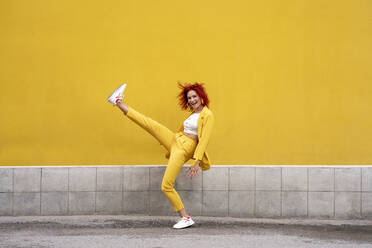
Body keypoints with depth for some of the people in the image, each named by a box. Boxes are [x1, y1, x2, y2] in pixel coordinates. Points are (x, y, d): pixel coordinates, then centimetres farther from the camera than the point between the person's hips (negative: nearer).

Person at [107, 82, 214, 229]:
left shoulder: (207, 115, -10)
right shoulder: (193, 114, 15)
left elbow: (204, 140, -16)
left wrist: (197, 162, -23)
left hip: (184, 149, -8)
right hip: (174, 140, 8)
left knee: (166, 186, -14)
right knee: (148, 123, -1)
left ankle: (186, 218, -6)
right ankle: (118, 102, 10)